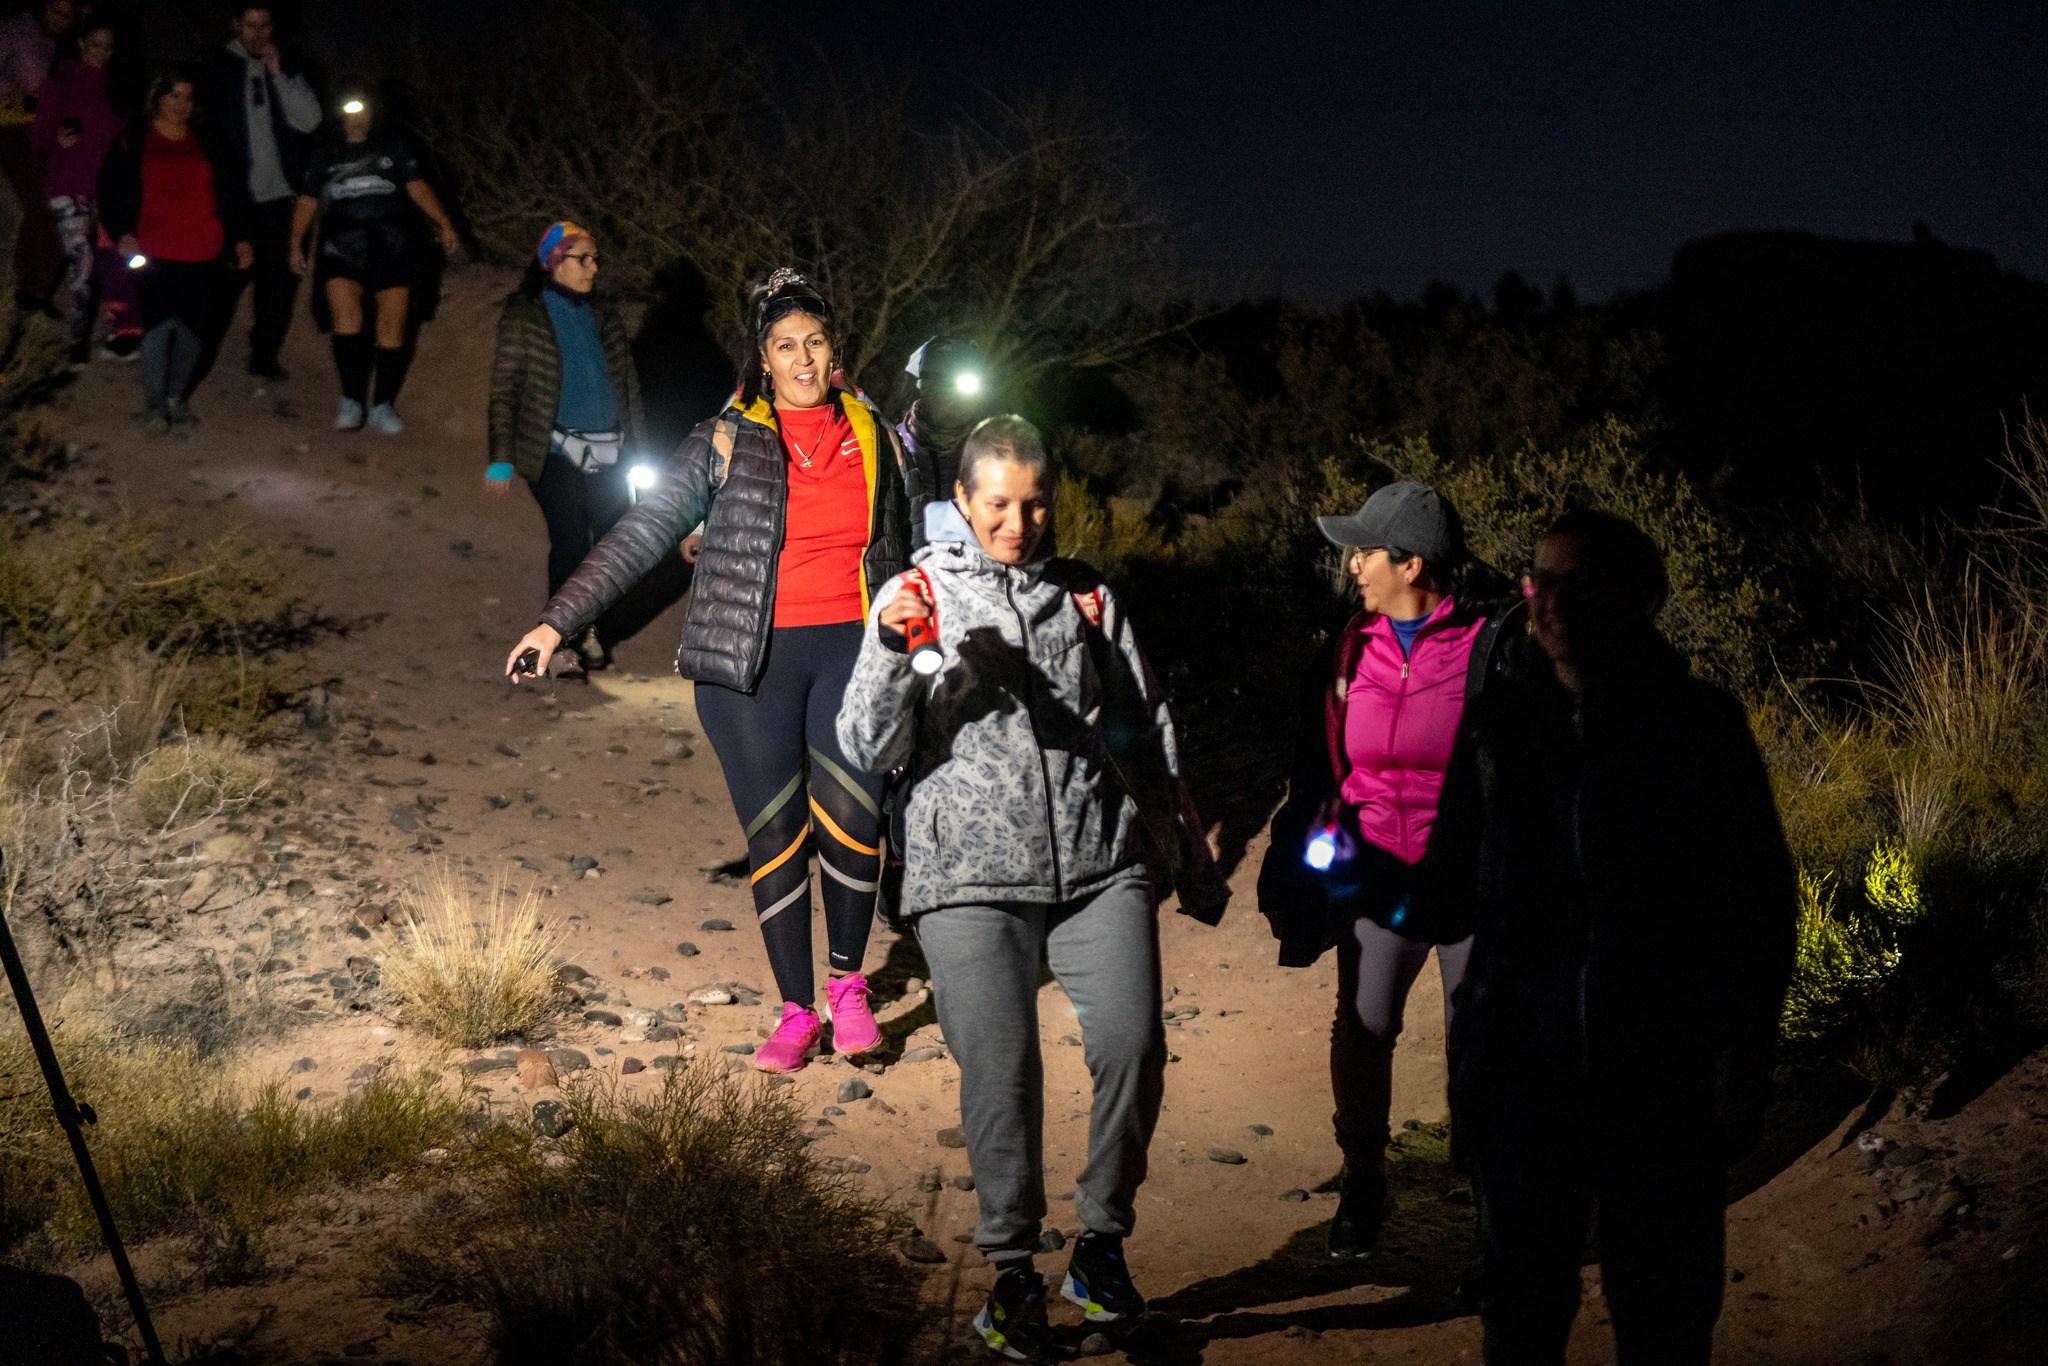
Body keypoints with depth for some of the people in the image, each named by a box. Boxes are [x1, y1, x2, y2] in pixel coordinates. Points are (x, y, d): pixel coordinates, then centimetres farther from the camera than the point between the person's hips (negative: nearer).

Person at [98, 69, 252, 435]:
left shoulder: (205, 143, 14)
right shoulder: (133, 143, 5)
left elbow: (229, 192, 18)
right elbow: (112, 192, 4)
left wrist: (239, 238, 13)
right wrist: (122, 234, -9)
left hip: (201, 254, 3)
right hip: (154, 254, -3)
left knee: (192, 327, 3)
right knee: (159, 325, -14)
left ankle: (175, 398, 21)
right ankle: (154, 405, -4)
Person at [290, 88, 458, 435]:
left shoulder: (393, 148, 19)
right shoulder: (324, 156, 21)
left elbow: (418, 188, 11)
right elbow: (307, 202, 18)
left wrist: (443, 224, -1)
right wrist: (296, 244, 7)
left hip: (390, 243, 0)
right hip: (342, 242, 0)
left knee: (393, 323, -7)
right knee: (346, 318, -19)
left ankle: (383, 406, -1)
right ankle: (351, 402, -16)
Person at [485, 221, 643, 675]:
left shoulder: (602, 314, 12)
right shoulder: (524, 316, -3)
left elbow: (627, 379, 17)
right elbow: (505, 390, -4)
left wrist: (638, 444, 13)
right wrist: (501, 459, -9)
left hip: (607, 450, 5)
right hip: (555, 451, -5)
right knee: (570, 540, -13)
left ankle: (591, 627, 24)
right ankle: (561, 641, 1)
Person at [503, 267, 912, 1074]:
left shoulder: (872, 437, 10)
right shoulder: (728, 443, 2)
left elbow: (895, 552, 23)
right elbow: (641, 534, 0)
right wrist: (560, 620, -6)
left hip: (851, 649, 1)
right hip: (752, 663, -1)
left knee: (849, 819, -15)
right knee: (774, 835, -2)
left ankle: (848, 984, 7)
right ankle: (795, 1013, 11)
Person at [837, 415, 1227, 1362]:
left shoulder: (1086, 597, 14)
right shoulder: (918, 597, 7)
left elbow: (1146, 735, 20)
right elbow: (868, 749, -1)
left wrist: (1192, 863, 21)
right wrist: (893, 647, -18)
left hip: (1100, 865, 2)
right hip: (971, 875, -2)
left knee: (1131, 1044, -14)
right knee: (1000, 1071, -9)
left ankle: (1102, 1242, 6)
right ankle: (1013, 1274, 8)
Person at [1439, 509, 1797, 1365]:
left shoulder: (1699, 726, -4)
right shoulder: (1500, 724, 3)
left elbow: (1759, 898, -3)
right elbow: (1466, 880, 4)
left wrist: (1741, 1052, -7)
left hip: (1664, 1069, -2)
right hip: (1528, 1063, 2)